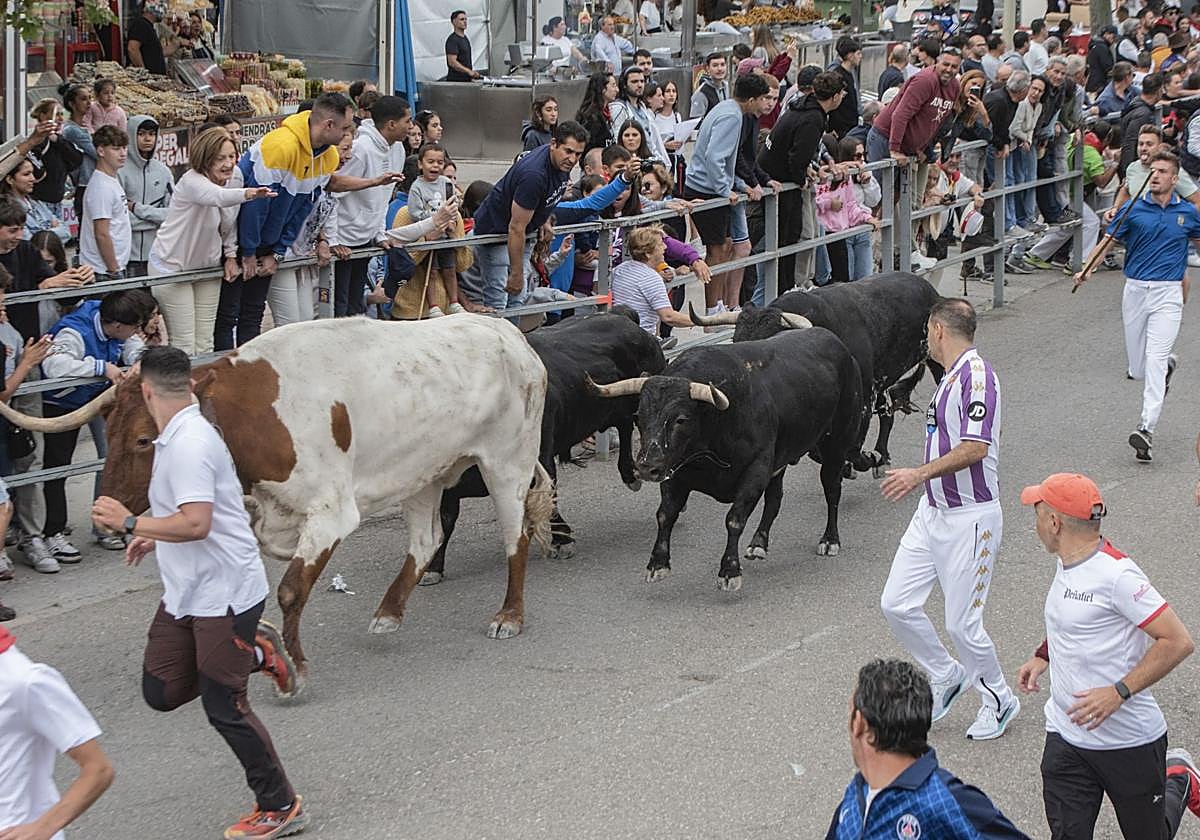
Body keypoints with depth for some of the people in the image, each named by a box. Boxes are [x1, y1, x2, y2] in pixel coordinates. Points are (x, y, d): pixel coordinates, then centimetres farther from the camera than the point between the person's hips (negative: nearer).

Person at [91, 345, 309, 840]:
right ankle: (255, 651, 23)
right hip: (188, 591, 10)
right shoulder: (178, 438, 10)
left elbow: (197, 524, -30)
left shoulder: (190, 444, -22)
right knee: (161, 693, 10)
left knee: (224, 707, -2)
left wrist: (130, 524, -21)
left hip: (225, 592, -10)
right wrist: (155, 537, 34)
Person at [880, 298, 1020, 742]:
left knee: (962, 624, -3)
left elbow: (976, 447, -27)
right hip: (932, 510, 9)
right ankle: (946, 676, 24)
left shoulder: (976, 374, -18)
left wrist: (921, 473, -29)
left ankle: (999, 699, 20)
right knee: (896, 604, 4)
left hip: (970, 517, -9)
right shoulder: (951, 377, 12)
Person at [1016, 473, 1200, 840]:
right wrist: (1044, 655, 13)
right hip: (1065, 736, 7)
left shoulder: (1117, 573, -21)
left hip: (1130, 738, -7)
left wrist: (1119, 692, -28)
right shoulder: (1065, 564, 6)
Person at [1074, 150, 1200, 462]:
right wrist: (1087, 268, -17)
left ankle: (1147, 429, -22)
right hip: (1135, 291, 2)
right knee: (1138, 370, 8)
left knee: (1154, 360, -18)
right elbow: (1107, 242, -2)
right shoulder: (1132, 209, 0)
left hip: (1168, 293, -2)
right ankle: (1168, 365, 44)